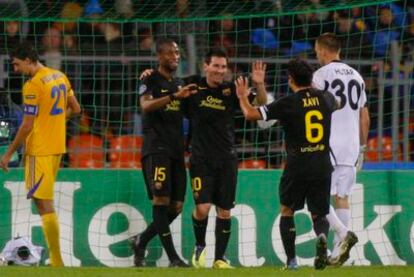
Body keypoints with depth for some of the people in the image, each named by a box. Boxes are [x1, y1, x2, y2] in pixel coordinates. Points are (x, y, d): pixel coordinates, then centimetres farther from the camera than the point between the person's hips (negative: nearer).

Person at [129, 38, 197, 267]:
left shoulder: (179, 83, 19)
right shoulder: (151, 80, -3)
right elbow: (146, 105, -23)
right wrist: (174, 96, -34)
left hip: (176, 151, 8)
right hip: (156, 148, -8)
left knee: (176, 207, 5)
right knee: (161, 201, -13)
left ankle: (141, 241, 22)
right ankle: (173, 257, -17)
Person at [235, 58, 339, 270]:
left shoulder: (288, 103, -8)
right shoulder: (326, 99, 6)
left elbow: (251, 114, -12)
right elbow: (335, 105, 33)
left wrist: (242, 96, 8)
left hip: (297, 166, -3)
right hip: (323, 165, 3)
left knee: (287, 210, 16)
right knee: (318, 214, 12)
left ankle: (291, 259, 8)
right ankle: (322, 236, -22)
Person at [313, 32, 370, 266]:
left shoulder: (322, 75, -5)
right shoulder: (356, 76, 14)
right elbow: (365, 117, 16)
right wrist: (362, 148, 22)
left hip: (328, 144, -6)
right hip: (351, 145, 6)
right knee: (342, 196, 7)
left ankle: (343, 233, -20)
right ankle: (340, 248, 2)